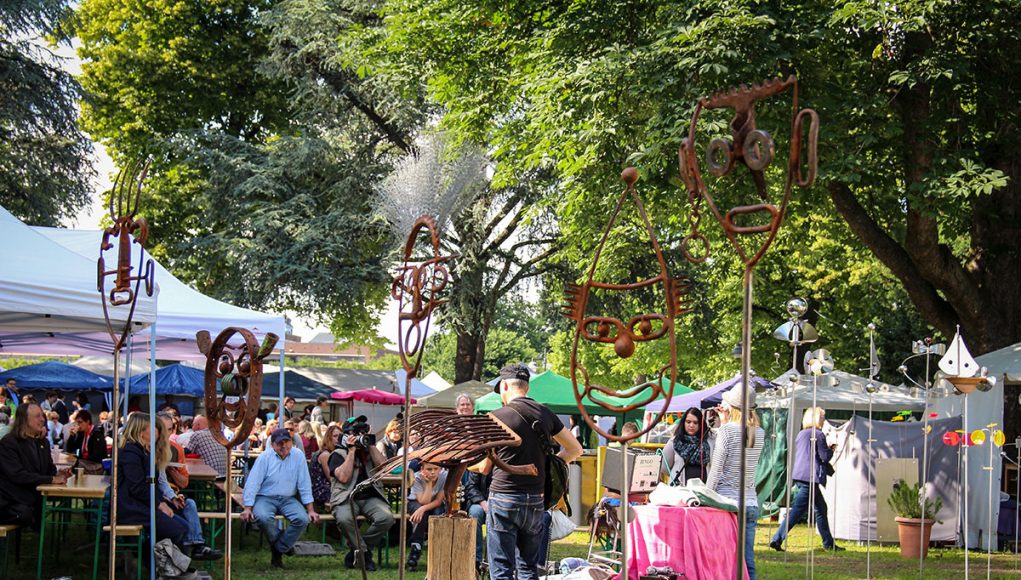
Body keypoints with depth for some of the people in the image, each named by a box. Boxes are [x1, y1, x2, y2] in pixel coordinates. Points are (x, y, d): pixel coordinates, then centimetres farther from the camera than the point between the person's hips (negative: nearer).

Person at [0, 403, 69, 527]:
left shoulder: (42, 442, 14)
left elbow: (49, 469, 17)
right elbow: (17, 475, -23)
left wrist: (57, 475, -9)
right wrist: (51, 479, -25)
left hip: (34, 501, 8)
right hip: (10, 502, -8)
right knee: (25, 515, -34)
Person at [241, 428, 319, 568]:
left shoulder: (298, 457, -1)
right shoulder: (264, 457, -6)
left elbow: (304, 485, 0)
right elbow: (252, 483, -8)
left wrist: (311, 510, -3)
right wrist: (248, 508, -16)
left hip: (288, 499, 2)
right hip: (265, 498, -2)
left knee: (303, 519, -25)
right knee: (264, 517, -34)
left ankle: (278, 550, -6)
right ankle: (283, 544, -5)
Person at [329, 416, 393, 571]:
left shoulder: (369, 451, 19)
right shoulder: (338, 454, 5)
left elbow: (383, 466, 0)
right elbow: (344, 477, -12)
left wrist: (370, 445, 0)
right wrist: (352, 451, -8)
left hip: (370, 498, 4)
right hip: (346, 498, -4)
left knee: (386, 517, -28)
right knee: (344, 518, -38)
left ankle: (358, 550, -8)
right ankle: (365, 553, -15)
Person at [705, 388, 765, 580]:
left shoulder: (727, 431, -9)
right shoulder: (759, 434, 6)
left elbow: (716, 471, -10)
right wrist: (726, 422, 22)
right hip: (751, 503, 5)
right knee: (748, 563, 6)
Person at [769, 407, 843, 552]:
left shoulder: (801, 434, 15)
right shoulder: (818, 434, -8)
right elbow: (825, 457, -11)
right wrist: (831, 449, 11)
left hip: (799, 476, 9)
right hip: (811, 477, -9)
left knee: (821, 507, 16)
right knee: (797, 511, -9)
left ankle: (828, 543, 20)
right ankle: (777, 539, -12)